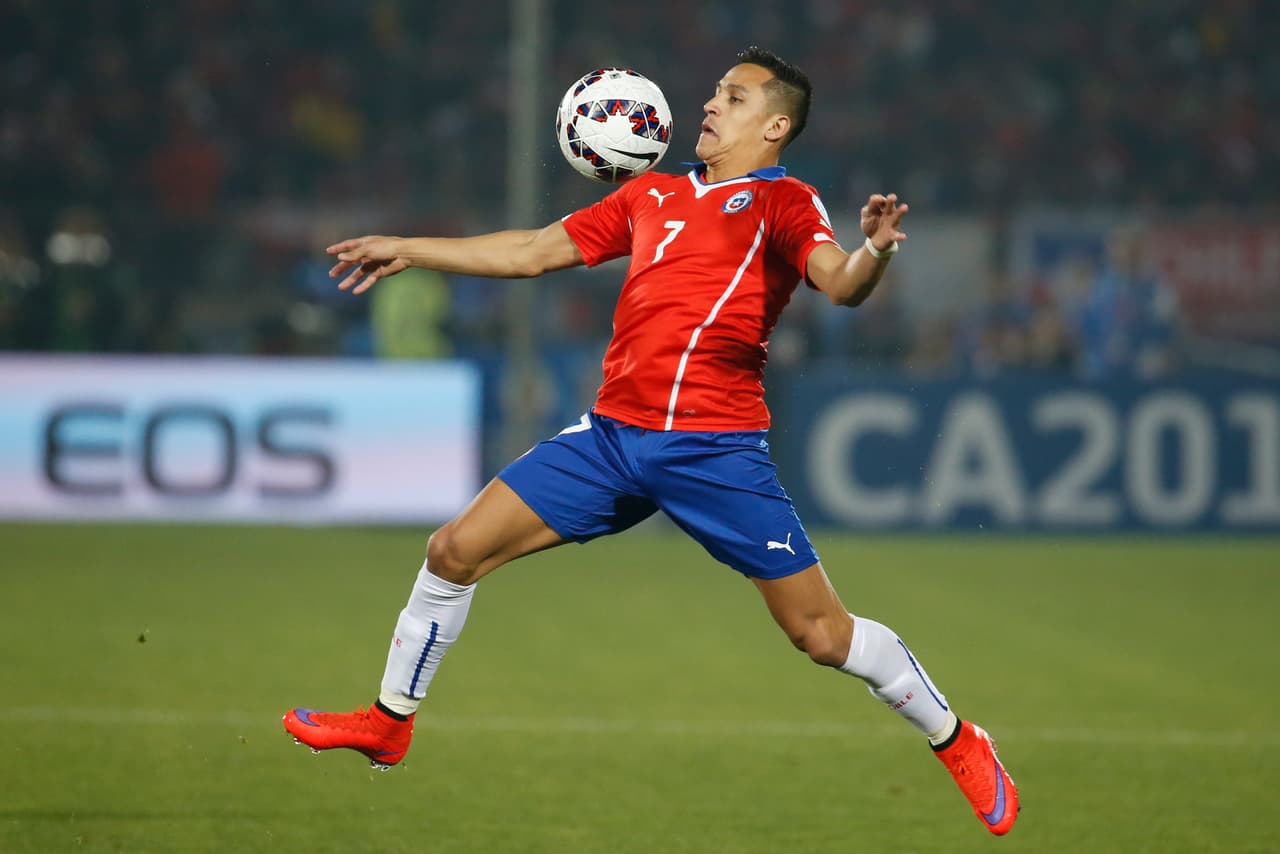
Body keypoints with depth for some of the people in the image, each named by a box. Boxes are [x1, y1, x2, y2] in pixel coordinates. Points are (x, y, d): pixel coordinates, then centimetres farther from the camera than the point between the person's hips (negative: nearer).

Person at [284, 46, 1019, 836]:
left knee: (821, 631, -6)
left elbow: (840, 284, -18)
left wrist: (873, 251, -41)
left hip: (716, 446, -6)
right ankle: (389, 723, 17)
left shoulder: (782, 202, -1)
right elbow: (536, 252, 24)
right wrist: (408, 251, 25)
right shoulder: (653, 196, 18)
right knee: (456, 550, 1)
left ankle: (957, 742, 14)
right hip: (614, 434, 6)